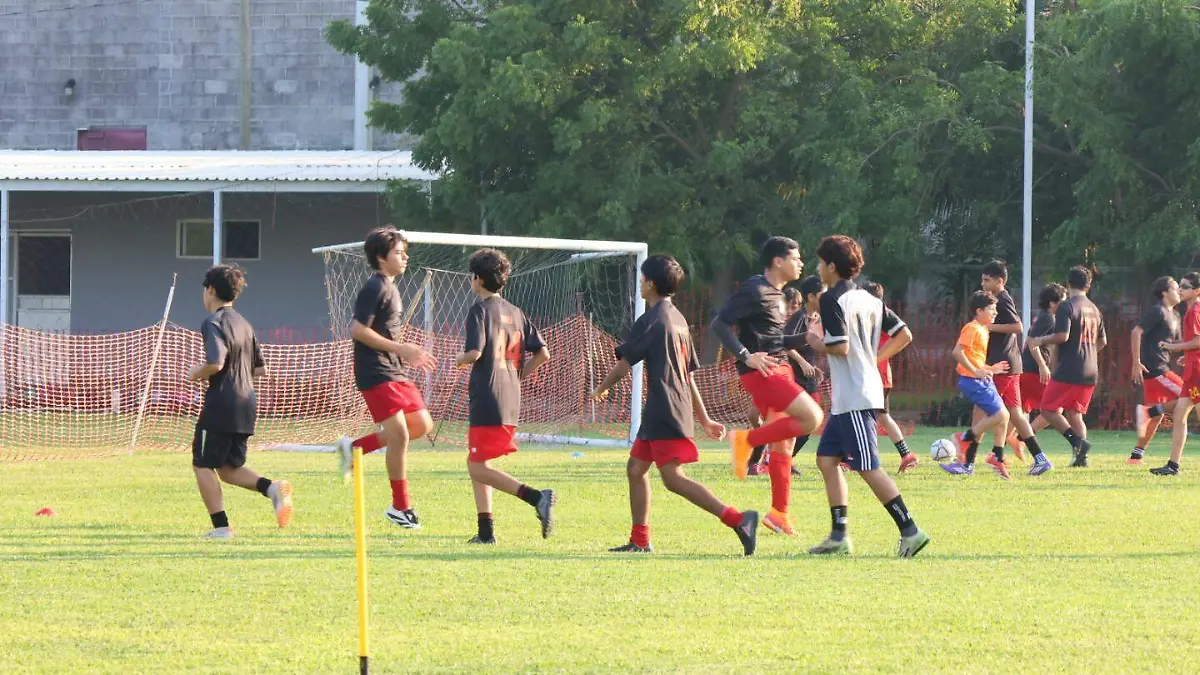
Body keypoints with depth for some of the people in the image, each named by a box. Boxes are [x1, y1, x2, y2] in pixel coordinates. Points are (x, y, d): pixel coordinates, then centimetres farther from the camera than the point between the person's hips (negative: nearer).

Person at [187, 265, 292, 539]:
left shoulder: (214, 323, -10)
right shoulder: (243, 324, 16)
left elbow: (215, 363, -25)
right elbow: (261, 369, 20)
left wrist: (197, 374, -7)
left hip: (221, 403, -8)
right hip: (246, 403, 8)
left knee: (203, 465, 2)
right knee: (228, 468, 14)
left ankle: (221, 526, -4)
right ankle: (272, 488, -9)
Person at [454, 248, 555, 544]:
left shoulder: (480, 309, -8)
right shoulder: (515, 312, 15)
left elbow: (475, 352, -19)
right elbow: (542, 353, 12)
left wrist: (459, 361, 2)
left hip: (487, 400, -8)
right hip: (511, 400, 8)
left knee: (480, 468, -9)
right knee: (476, 463, 17)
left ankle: (537, 497, -25)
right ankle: (486, 531, 12)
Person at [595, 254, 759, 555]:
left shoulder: (650, 321, -11)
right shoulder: (678, 319, 17)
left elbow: (624, 364, -8)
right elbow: (689, 375, 20)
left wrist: (602, 388, 11)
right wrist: (704, 419, 22)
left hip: (664, 413, -10)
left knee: (674, 478, -15)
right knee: (636, 468, 15)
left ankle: (737, 519, -24)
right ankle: (640, 540, 16)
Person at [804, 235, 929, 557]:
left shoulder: (832, 300, -12)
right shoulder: (868, 299, 14)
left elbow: (840, 347, -21)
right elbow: (904, 335, 16)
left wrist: (816, 343, -2)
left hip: (853, 398, -10)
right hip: (846, 399, 10)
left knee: (868, 468, -9)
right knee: (827, 459, 12)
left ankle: (910, 530, -12)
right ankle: (839, 536, 9)